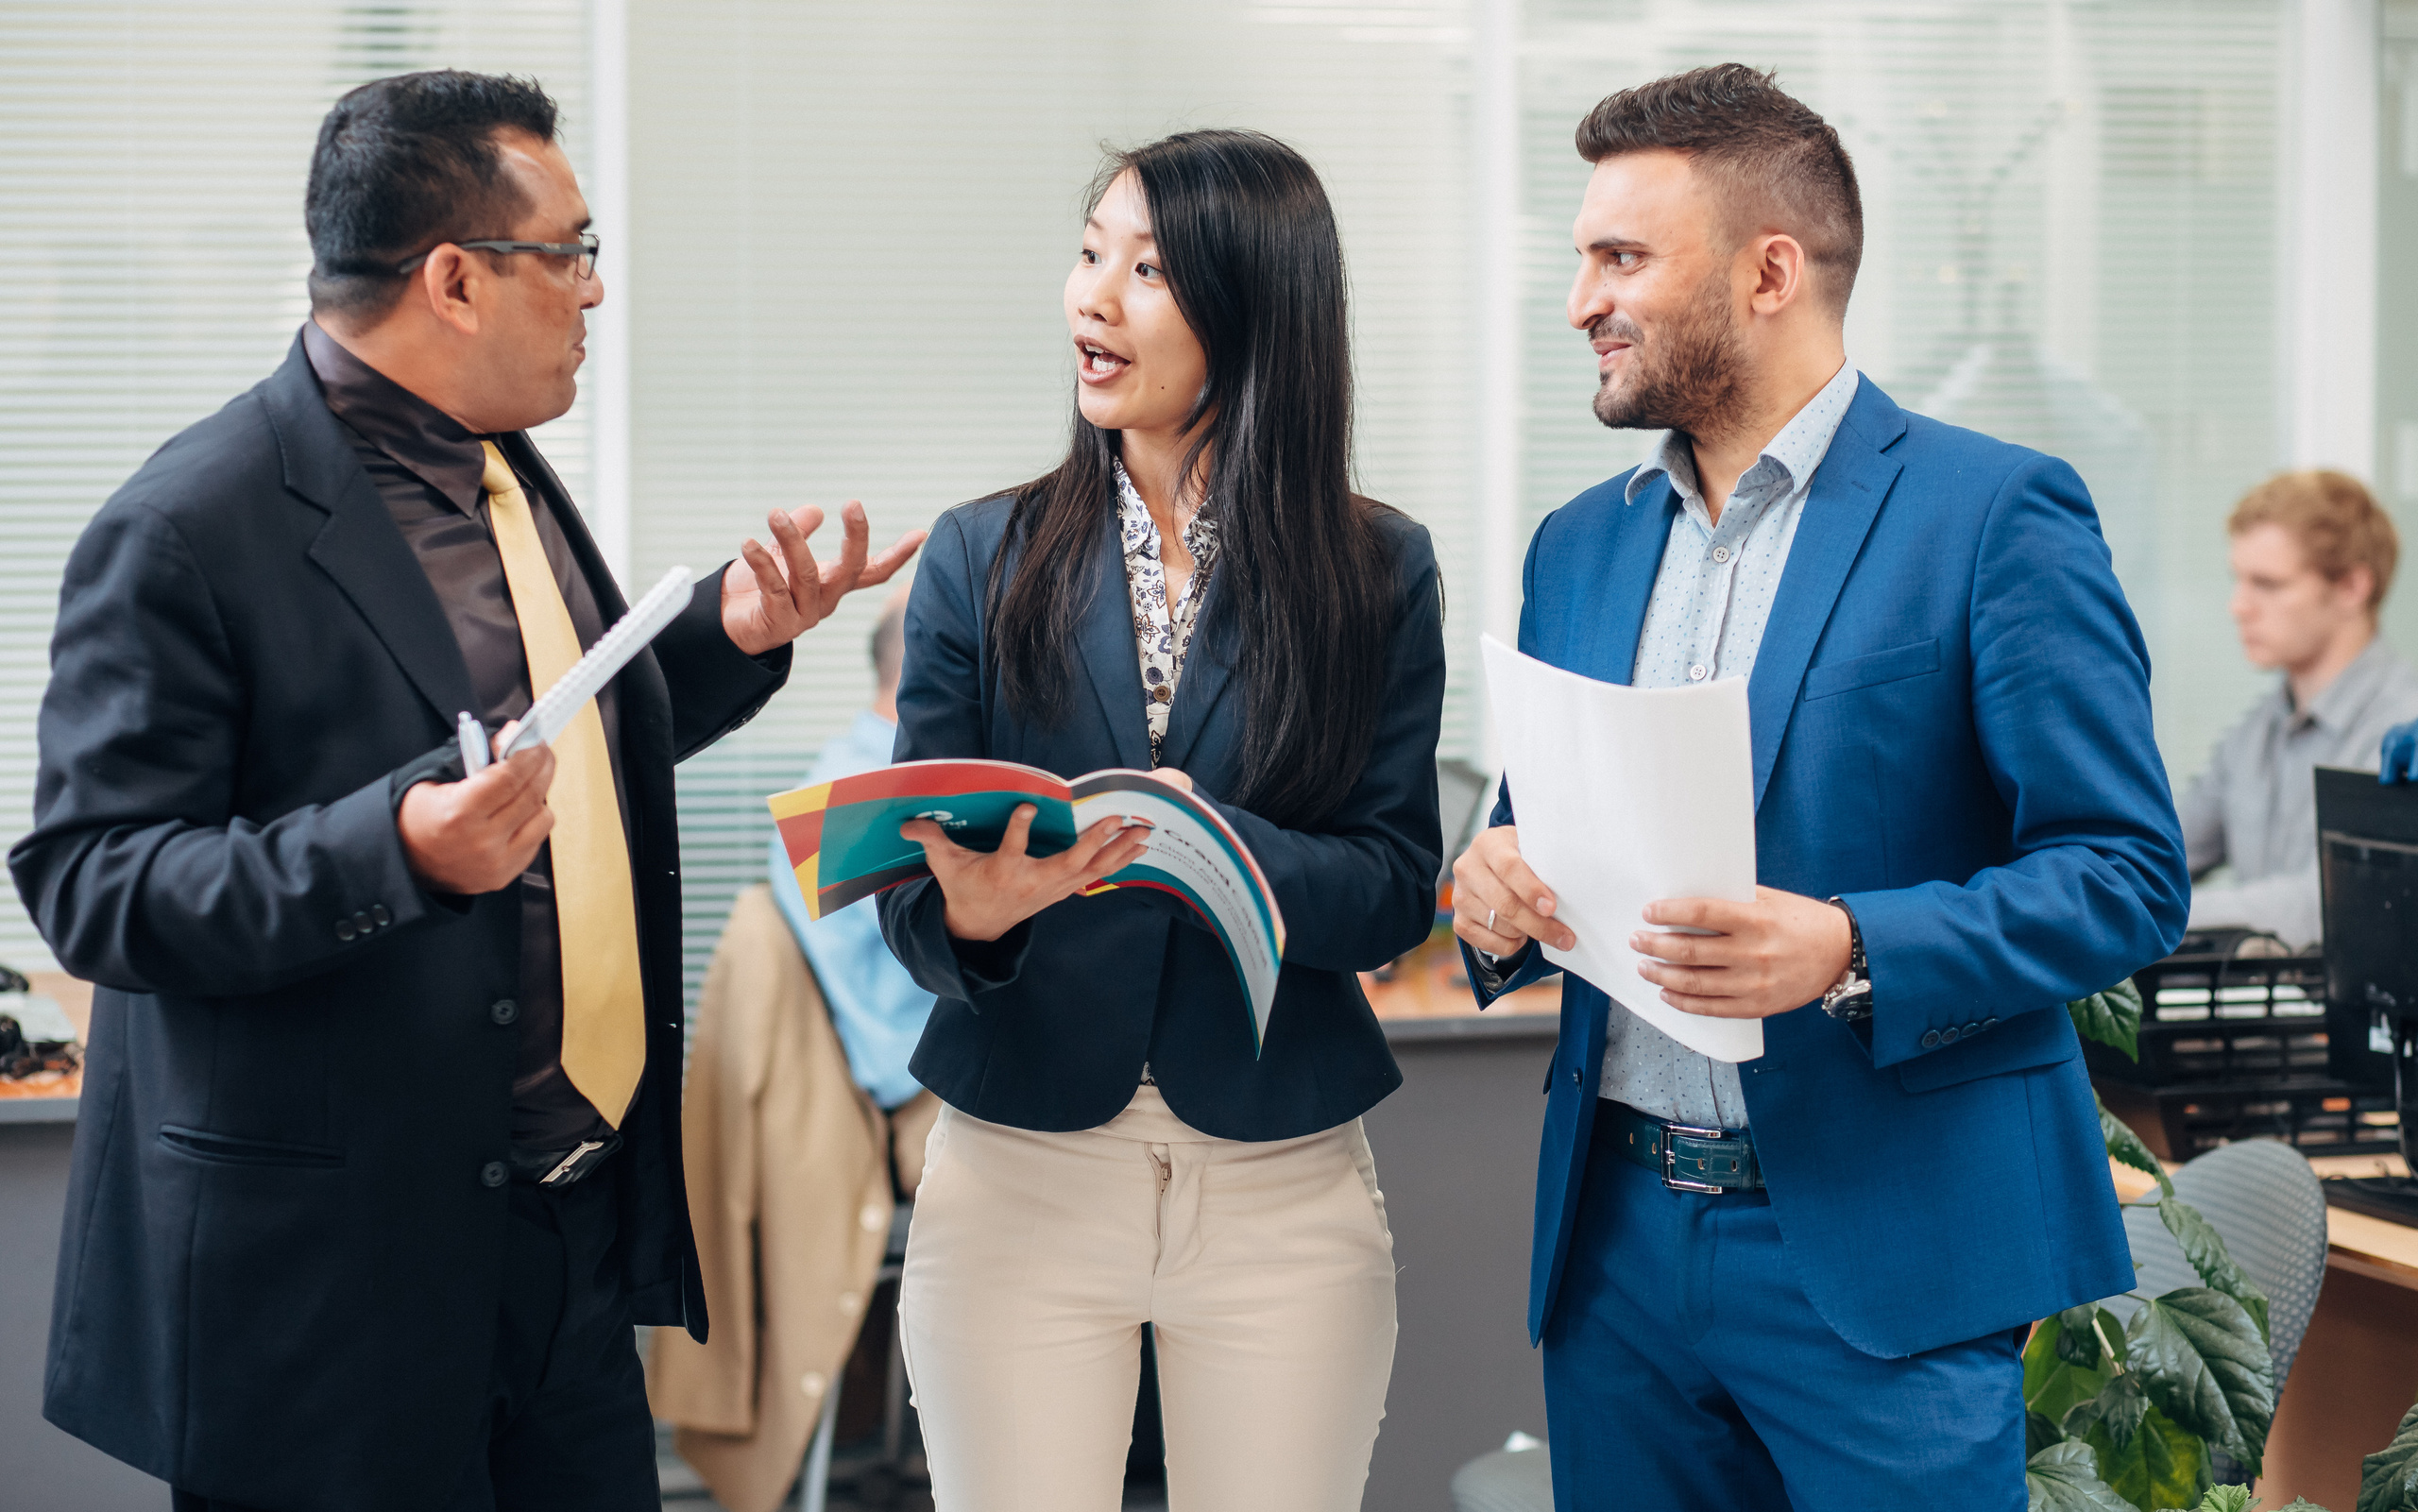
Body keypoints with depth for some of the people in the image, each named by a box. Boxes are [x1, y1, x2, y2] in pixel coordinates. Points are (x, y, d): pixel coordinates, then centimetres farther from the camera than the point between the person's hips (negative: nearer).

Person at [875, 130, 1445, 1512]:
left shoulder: (1376, 570, 1)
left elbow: (1395, 892, -4)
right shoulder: (984, 557, 4)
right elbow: (912, 897, 2)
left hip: (1283, 1194, 0)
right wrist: (967, 914, -22)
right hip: (1019, 1177, 1)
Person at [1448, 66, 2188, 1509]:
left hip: (1875, 1245, -6)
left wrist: (1849, 953, -24)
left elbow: (2128, 875, -11)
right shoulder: (1581, 546, 13)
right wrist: (1499, 890, -4)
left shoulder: (1998, 514, -7)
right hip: (1618, 1232, 6)